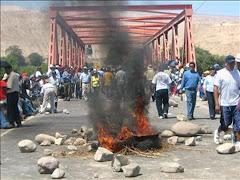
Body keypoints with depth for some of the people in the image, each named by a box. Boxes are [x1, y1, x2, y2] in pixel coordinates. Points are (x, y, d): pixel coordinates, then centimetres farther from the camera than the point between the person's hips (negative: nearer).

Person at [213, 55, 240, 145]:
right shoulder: (220, 73, -4)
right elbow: (216, 88, -6)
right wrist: (217, 104, -11)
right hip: (225, 104, -3)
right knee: (226, 124, 7)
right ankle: (217, 132, 36)